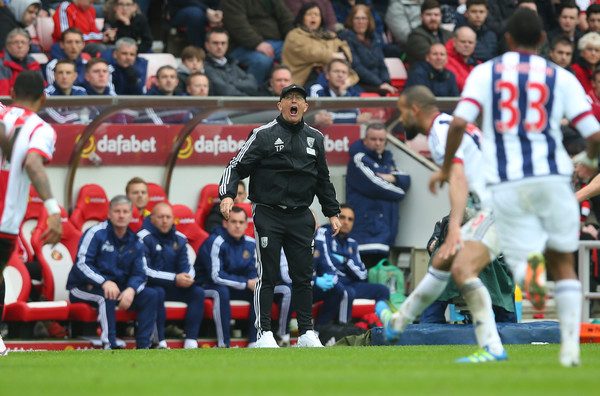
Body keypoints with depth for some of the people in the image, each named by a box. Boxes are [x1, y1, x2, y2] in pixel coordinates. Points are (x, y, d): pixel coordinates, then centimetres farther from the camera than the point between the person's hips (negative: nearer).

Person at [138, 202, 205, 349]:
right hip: (150, 286, -6)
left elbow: (187, 266, 8)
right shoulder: (144, 238, -12)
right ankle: (160, 342, -33)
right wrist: (175, 279, -24)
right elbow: (144, 271, -19)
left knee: (198, 292, -15)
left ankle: (191, 341, -20)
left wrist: (187, 278, -19)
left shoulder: (179, 239, 9)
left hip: (173, 287, 6)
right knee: (158, 293, -37)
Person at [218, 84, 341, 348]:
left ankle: (306, 332, 12)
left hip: (301, 217, 4)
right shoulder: (264, 135, -2)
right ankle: (264, 333, 0)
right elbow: (237, 167, -4)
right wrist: (227, 195, -20)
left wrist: (332, 212, 19)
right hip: (268, 215, -4)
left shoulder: (314, 138, 12)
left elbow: (323, 179, 22)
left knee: (303, 276, 5)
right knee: (267, 275, -3)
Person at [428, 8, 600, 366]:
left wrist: (446, 169, 9)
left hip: (508, 185, 0)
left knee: (521, 256, 7)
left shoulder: (485, 73, 7)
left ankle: (531, 269, -32)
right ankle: (571, 344, 3)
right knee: (563, 262, 14)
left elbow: (459, 122, -6)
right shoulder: (561, 77, 7)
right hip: (552, 176, 0)